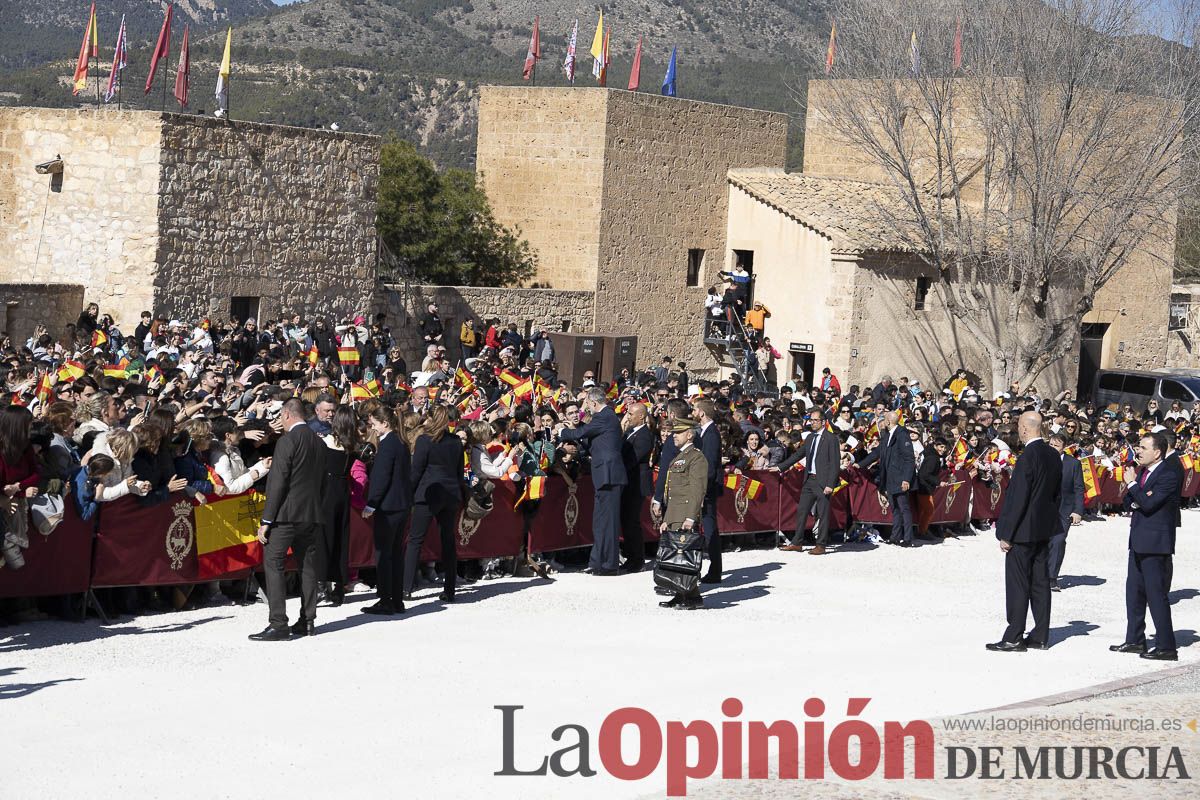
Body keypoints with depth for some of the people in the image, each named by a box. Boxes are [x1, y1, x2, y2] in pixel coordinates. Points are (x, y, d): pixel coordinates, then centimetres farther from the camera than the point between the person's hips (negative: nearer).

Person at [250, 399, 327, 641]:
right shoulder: (319, 442, 10)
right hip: (312, 514, 8)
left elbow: (278, 482, -15)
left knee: (273, 564, -5)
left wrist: (266, 521, -13)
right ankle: (307, 621, 16)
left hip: (287, 513, -8)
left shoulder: (288, 440, -13)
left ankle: (278, 624, -11)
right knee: (308, 566, 12)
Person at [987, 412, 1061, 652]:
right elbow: (1058, 494, 14)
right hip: (1044, 530, 8)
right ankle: (1040, 637, 15)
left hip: (1024, 531, -8)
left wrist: (1006, 534, -15)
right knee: (1040, 582, 12)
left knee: (1018, 585, -3)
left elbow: (1018, 499, -20)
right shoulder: (1053, 456, 6)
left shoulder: (1026, 458, -20)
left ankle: (1013, 639, -1)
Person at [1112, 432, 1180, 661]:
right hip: (1139, 542, 9)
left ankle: (1166, 647, -5)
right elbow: (1128, 503, 15)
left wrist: (1132, 485, -11)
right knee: (1134, 592, 14)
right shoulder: (1143, 472, 14)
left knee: (1157, 595, -8)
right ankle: (1135, 640, 23)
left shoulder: (1168, 476, -14)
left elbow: (1149, 503, -22)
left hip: (1156, 543, -9)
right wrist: (1134, 503, -7)